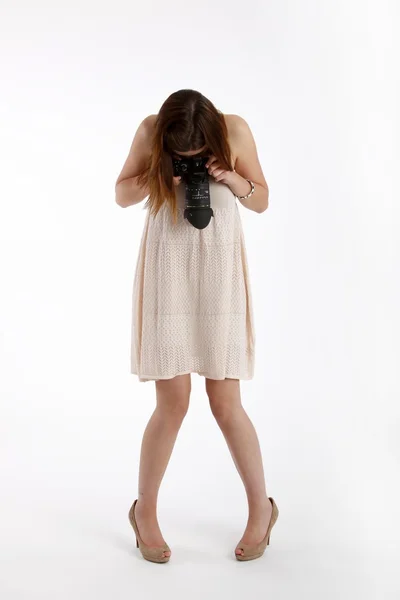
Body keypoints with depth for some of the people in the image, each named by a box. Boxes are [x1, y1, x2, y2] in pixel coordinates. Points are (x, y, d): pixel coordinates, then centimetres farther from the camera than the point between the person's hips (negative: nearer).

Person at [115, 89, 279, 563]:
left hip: (218, 273, 0)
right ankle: (144, 510, 21)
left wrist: (233, 180, -16)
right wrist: (159, 175, -14)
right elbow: (121, 194, 4)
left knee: (225, 403, -1)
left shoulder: (235, 130, -5)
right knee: (173, 403, -3)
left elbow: (262, 201, 4)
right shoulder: (150, 131, -5)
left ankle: (261, 506, 23)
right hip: (166, 270, 0)